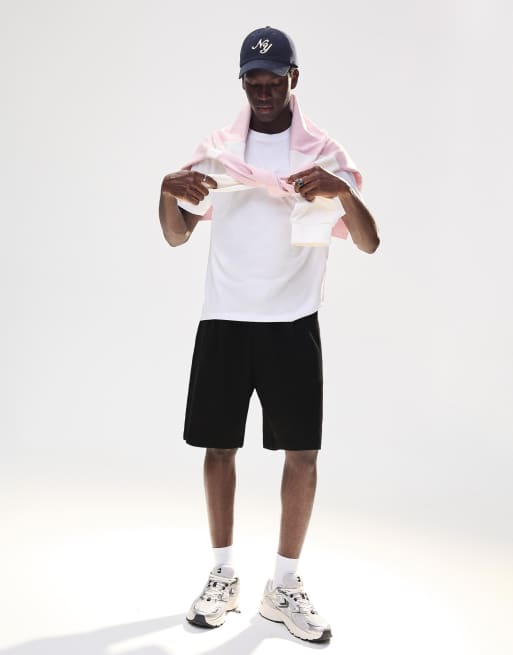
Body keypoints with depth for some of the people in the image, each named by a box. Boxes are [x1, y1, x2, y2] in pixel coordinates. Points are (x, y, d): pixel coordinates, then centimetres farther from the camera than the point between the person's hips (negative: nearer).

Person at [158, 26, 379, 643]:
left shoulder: (324, 153, 3)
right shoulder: (216, 150, 7)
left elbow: (368, 243, -3)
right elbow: (177, 234, 10)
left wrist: (343, 191, -22)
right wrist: (169, 189, -10)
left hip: (293, 324, -1)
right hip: (223, 320, 1)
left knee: (302, 454, -1)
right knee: (219, 446, 5)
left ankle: (284, 586, 14)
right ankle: (223, 576, 21)